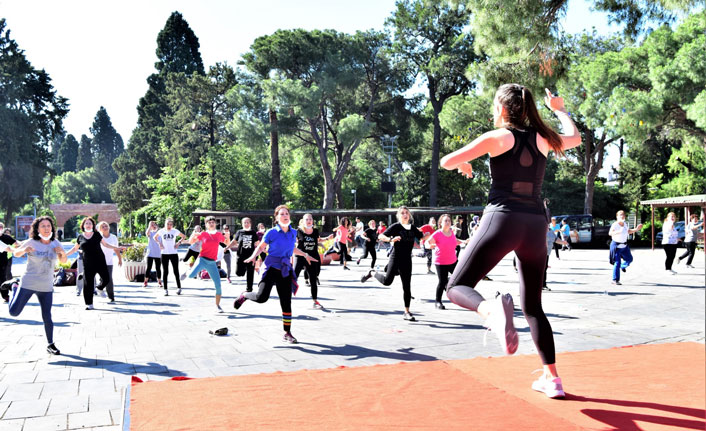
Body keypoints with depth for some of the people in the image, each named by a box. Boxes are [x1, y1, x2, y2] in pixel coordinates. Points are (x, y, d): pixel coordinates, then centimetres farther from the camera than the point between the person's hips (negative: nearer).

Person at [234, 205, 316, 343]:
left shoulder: (293, 233, 8)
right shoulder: (272, 232, -6)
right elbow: (261, 246, 1)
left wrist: (305, 255, 23)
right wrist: (253, 256, -16)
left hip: (285, 270, 4)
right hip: (271, 268, -4)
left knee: (286, 303, 3)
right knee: (261, 297, -19)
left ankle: (287, 333, 13)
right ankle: (244, 295, 16)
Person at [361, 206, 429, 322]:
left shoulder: (413, 228, 11)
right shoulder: (396, 226, -5)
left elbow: (422, 238, 17)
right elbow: (381, 236, -12)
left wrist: (428, 235, -4)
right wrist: (391, 239, -29)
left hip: (407, 260, 5)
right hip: (396, 257, -5)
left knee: (407, 286, 5)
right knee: (387, 281, -18)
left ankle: (407, 312, 13)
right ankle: (372, 273, 13)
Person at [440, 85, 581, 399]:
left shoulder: (497, 137, 1)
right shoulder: (543, 138, 13)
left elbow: (447, 161, -3)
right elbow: (575, 139, 35)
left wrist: (462, 164, 19)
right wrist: (559, 109, 49)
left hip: (503, 218, -5)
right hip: (536, 223, 5)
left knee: (457, 287, -1)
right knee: (532, 306, 18)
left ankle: (492, 311, -35)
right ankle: (552, 378, 15)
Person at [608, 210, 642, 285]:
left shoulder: (625, 224, 5)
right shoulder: (615, 225, -17)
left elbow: (628, 231, 22)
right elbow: (610, 233, -32)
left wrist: (636, 229, 12)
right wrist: (618, 232, -48)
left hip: (624, 246, 7)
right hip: (616, 246, -7)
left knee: (629, 259, 18)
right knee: (617, 263, -9)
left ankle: (623, 266, 52)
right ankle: (615, 280, -2)